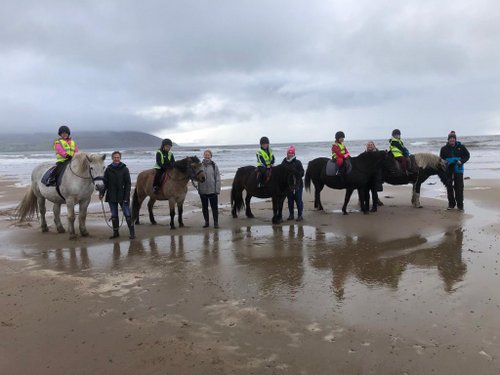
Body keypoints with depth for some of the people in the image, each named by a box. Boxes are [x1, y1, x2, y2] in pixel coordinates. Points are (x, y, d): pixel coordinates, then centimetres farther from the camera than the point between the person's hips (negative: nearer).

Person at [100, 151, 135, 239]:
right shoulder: (108, 169, 4)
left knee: (127, 214, -2)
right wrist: (101, 193, -5)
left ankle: (132, 232, 6)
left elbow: (128, 184, -4)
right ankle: (115, 232, 20)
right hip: (112, 196, 3)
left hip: (122, 196, -3)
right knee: (114, 215, 10)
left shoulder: (124, 169, -3)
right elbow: (105, 183, 8)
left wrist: (126, 197, -11)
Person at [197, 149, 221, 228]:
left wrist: (217, 190, -8)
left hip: (212, 190, -2)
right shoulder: (200, 165, 0)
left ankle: (216, 222, 16)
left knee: (214, 207, 5)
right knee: (204, 207, 12)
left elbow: (218, 179, -3)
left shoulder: (214, 166, -3)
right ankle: (206, 222, 25)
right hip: (202, 190, 2)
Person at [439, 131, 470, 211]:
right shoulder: (444, 148, 4)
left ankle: (460, 204, 5)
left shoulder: (461, 147, 2)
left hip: (458, 170, -1)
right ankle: (451, 204, 16)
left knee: (459, 187, -3)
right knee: (449, 187, 5)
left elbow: (467, 155, 8)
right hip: (448, 170, 1)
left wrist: (461, 161, -9)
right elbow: (441, 159, 11)